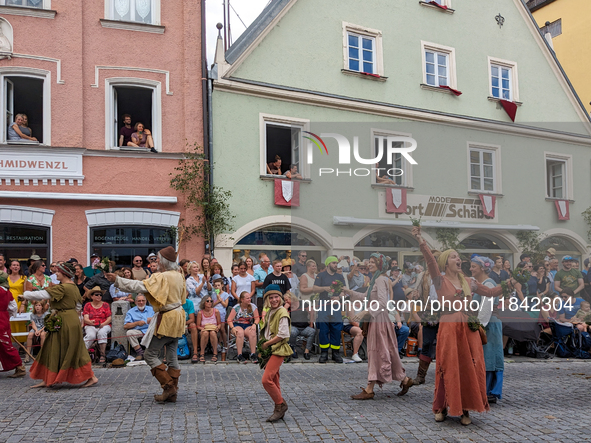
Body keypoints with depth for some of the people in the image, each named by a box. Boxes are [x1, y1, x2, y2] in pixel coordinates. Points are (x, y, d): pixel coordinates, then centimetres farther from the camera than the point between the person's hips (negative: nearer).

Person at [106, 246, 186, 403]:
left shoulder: (162, 277, -17)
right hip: (177, 317, 8)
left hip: (166, 319, -8)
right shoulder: (179, 276, 7)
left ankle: (168, 386, -3)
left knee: (150, 354, 1)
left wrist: (117, 280, -18)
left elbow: (139, 286, -23)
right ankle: (172, 393, 13)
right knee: (172, 355, 11)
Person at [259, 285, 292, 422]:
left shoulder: (282, 313, -13)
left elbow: (282, 335, -19)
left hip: (278, 350, -9)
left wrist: (267, 343, -11)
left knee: (266, 380, -16)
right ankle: (279, 410, 21)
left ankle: (280, 405, 0)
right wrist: (264, 345, 10)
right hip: (270, 350, 9)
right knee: (273, 381, 12)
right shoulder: (270, 312, 14)